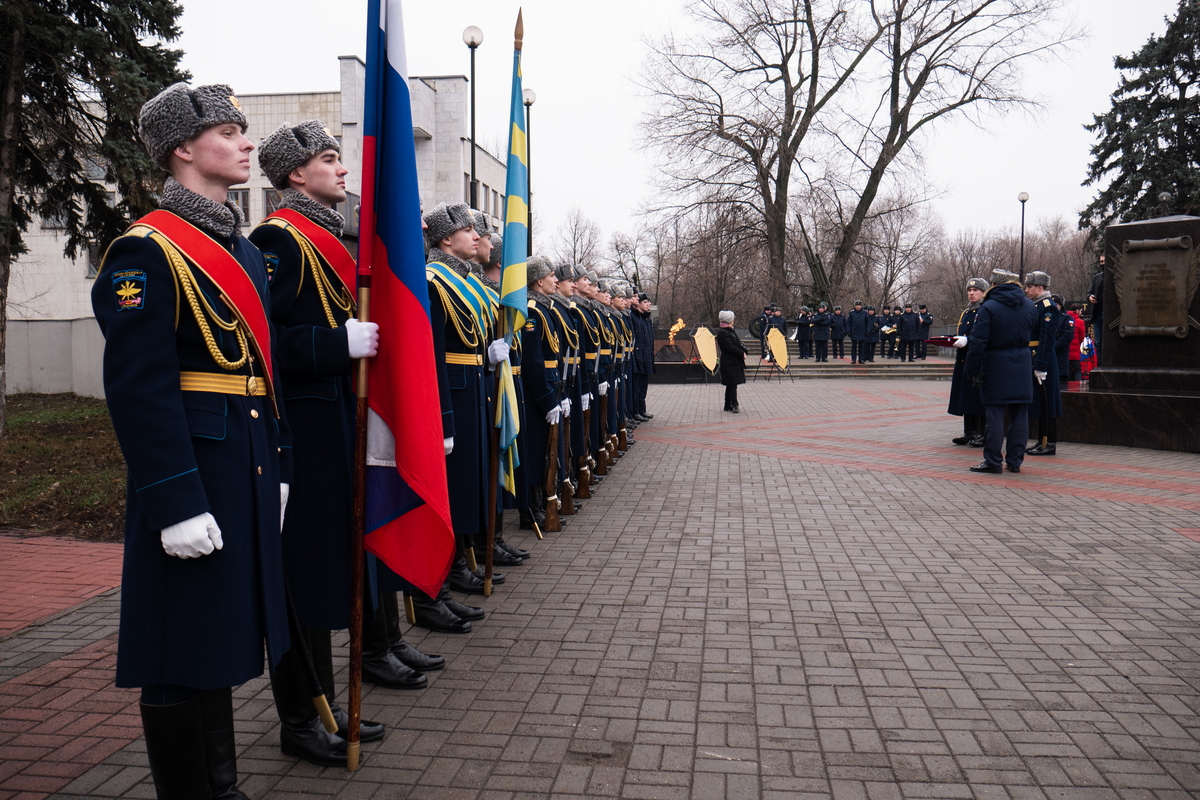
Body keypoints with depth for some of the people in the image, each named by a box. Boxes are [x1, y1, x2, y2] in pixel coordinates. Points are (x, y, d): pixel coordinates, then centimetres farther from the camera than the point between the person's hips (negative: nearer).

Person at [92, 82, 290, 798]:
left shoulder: (243, 249, 15)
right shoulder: (149, 249, -11)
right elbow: (139, 388, -17)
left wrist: (276, 470, 16)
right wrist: (177, 504, -20)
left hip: (248, 470, 9)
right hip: (194, 474, -9)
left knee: (223, 639, 18)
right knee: (186, 647, 4)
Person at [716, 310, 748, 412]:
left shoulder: (731, 330, 16)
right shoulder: (722, 333, -15)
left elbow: (738, 343, 18)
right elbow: (730, 347, -20)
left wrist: (745, 351, 2)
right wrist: (742, 354, -15)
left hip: (735, 361, 10)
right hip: (729, 362, -10)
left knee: (731, 384, 12)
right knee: (732, 383, -9)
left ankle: (728, 405, 18)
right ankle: (734, 405, -7)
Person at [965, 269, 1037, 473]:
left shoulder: (988, 307, -11)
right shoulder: (1030, 306, 7)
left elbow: (978, 342, -15)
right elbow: (1030, 334, 18)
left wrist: (972, 370, -11)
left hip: (996, 366, -5)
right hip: (1022, 367, 5)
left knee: (994, 414, 0)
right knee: (1019, 415, 8)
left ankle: (993, 461, 3)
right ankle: (1015, 460, 13)